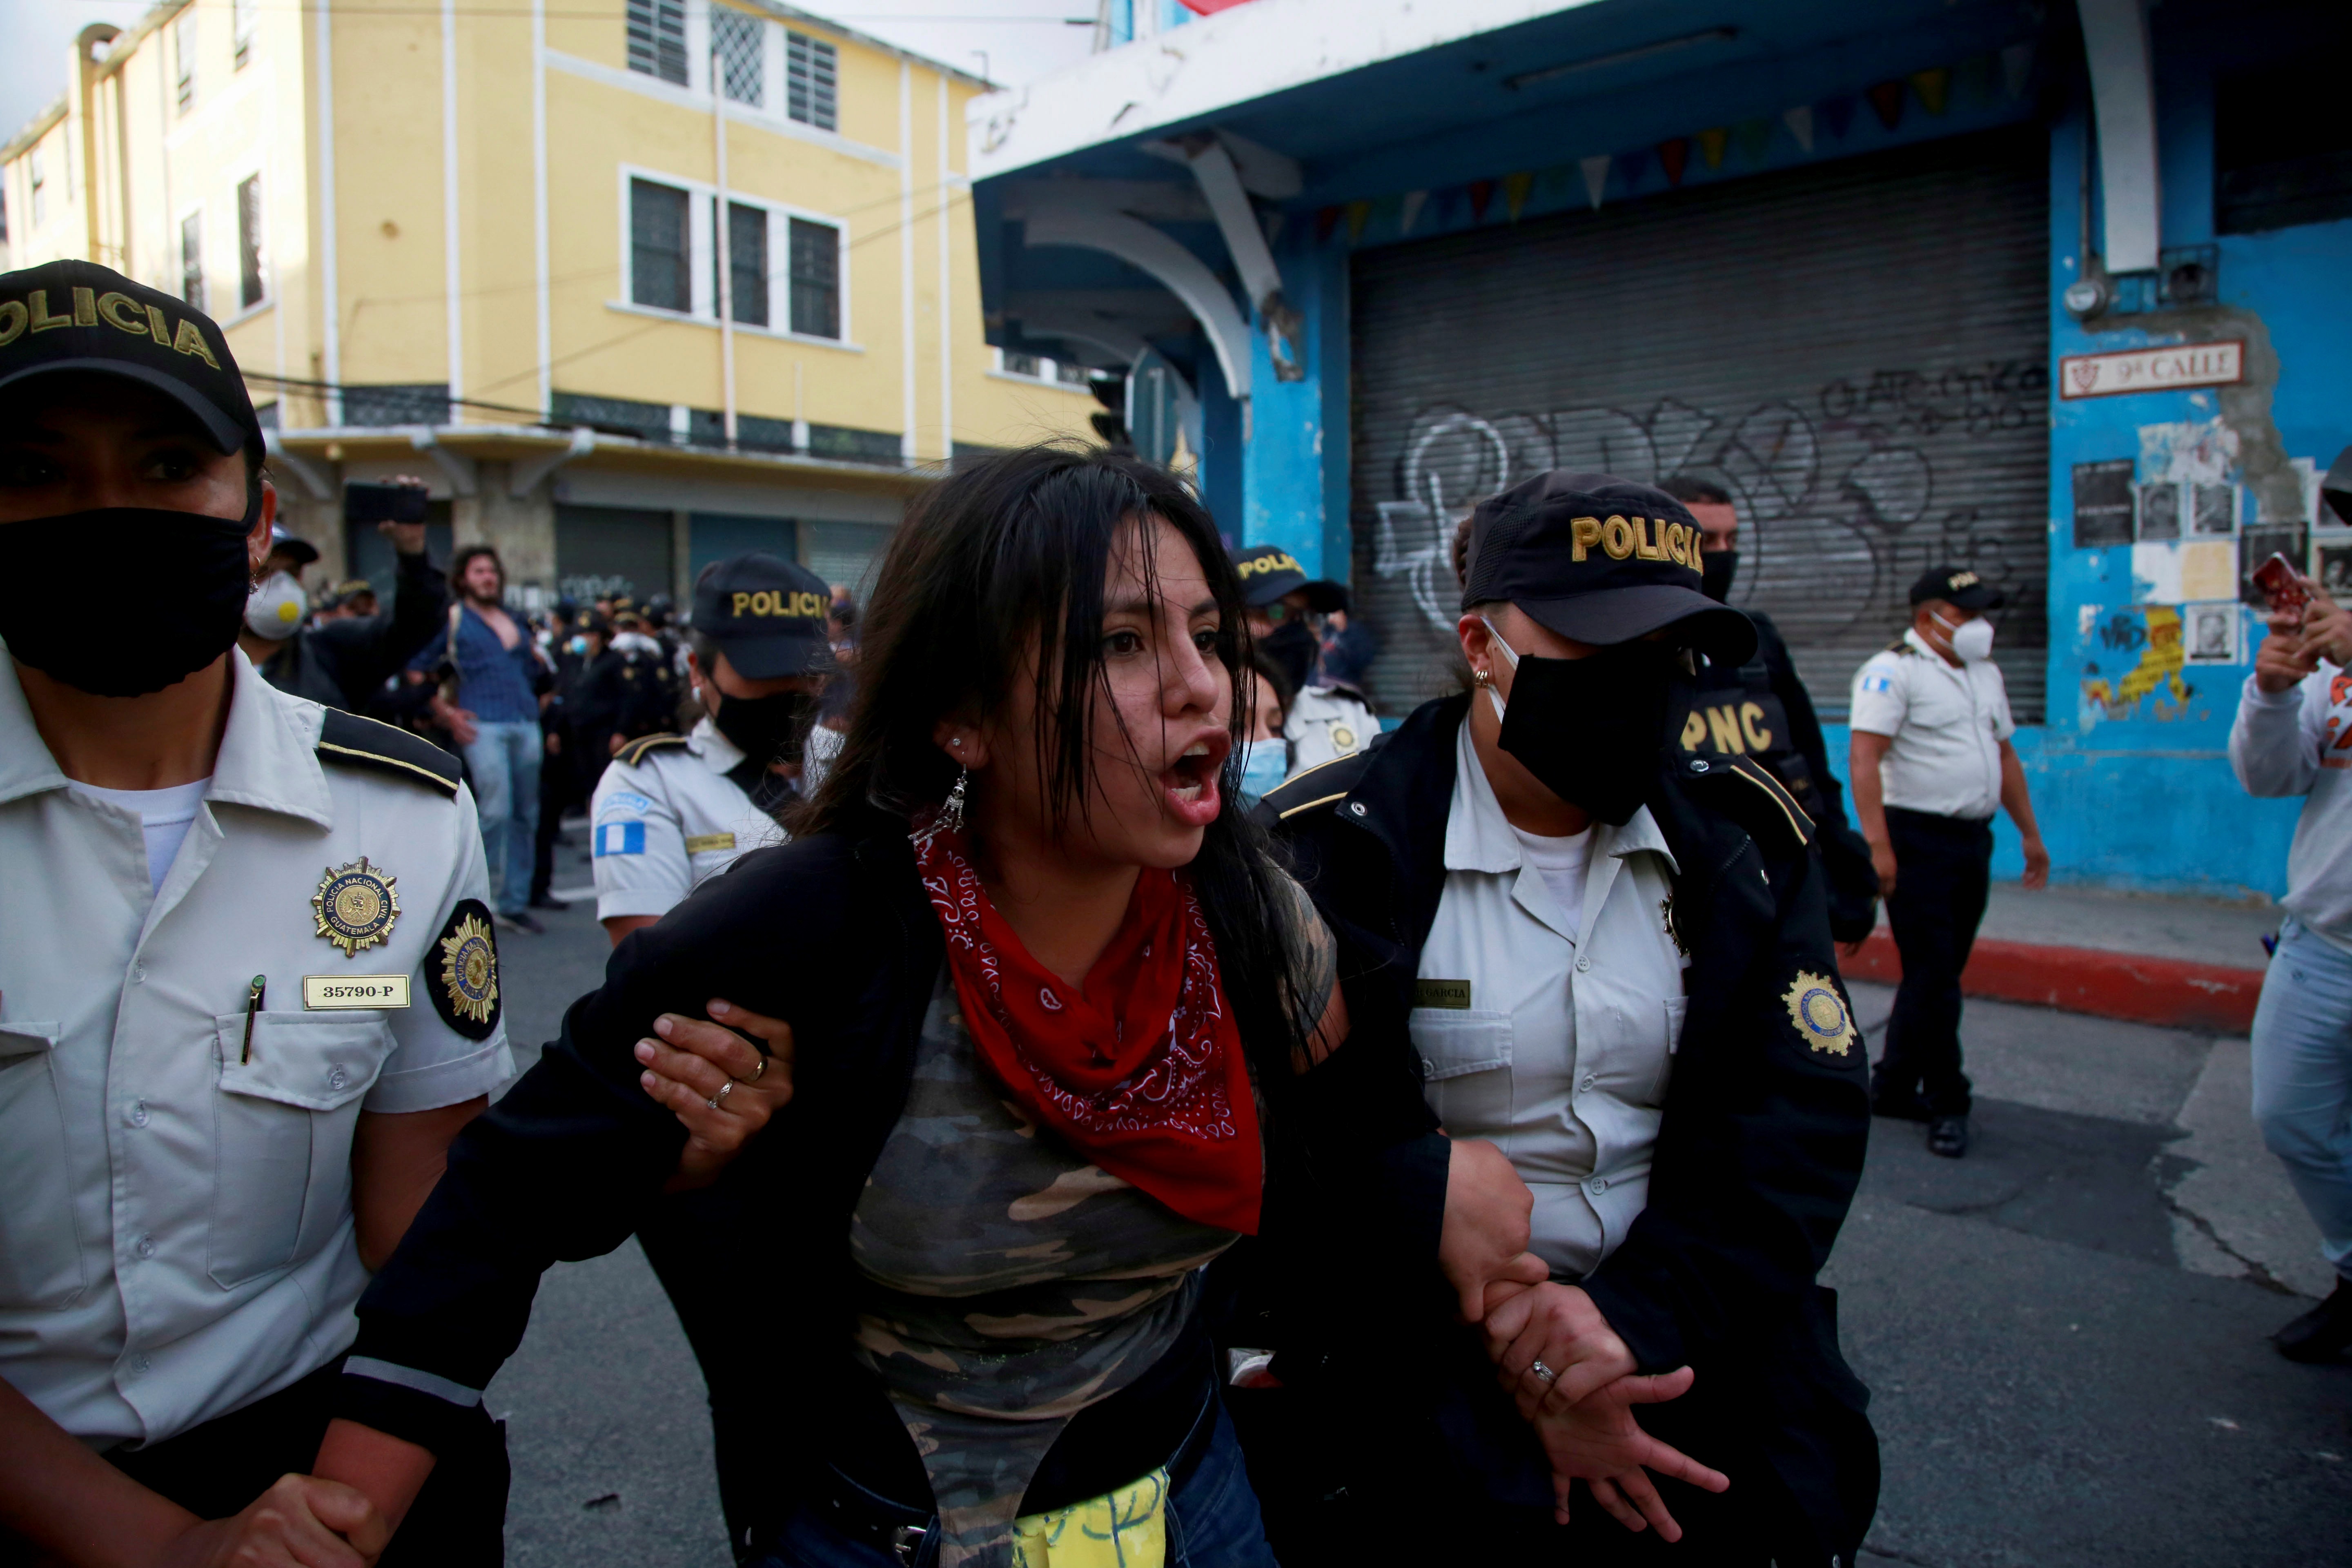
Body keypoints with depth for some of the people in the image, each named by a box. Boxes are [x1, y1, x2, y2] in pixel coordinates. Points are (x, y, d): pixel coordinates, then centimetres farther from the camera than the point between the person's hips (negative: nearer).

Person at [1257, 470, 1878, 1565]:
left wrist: (1640, 1310, -16)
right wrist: (1496, 1344, -19)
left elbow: (1804, 1109, -2)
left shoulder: (1740, 839, 3)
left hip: (1687, 1338, 3)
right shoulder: (1338, 855, -10)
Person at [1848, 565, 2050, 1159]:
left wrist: (2030, 832, 20)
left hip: (1973, 841, 8)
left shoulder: (1985, 674, 17)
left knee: (1940, 973, 11)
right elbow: (1863, 759, -19)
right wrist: (1878, 847, -26)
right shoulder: (1893, 670, -10)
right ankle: (1946, 1104, 6)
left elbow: (2004, 756, 25)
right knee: (1933, 976, -6)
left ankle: (1892, 1088, 21)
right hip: (1917, 841, -8)